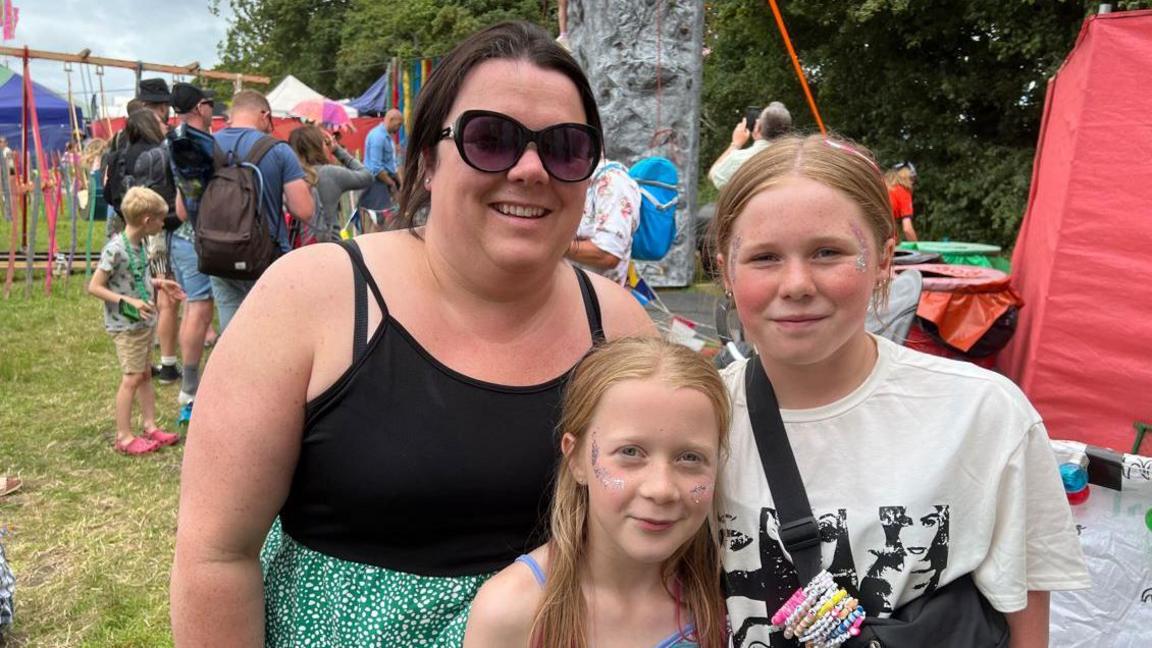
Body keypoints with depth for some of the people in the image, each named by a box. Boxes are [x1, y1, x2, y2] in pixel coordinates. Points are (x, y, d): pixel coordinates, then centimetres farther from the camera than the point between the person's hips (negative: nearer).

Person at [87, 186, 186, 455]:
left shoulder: (139, 245, 3)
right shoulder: (116, 249, -22)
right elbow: (94, 287, -20)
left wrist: (160, 283, 7)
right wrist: (129, 301, -26)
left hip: (144, 322, 9)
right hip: (126, 325, -9)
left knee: (144, 374, 15)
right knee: (132, 378, -2)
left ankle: (150, 427, 25)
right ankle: (124, 437, 9)